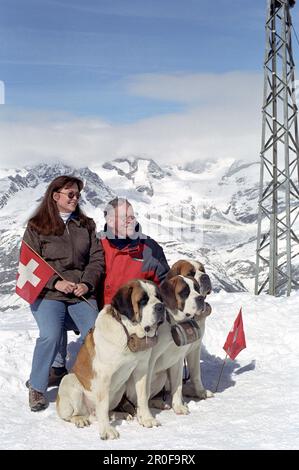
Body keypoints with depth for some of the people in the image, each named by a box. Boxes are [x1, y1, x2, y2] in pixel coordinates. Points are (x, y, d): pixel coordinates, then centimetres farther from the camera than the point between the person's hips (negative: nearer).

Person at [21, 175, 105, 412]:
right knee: (51, 335, -28)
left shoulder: (86, 225, 16)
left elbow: (97, 258, 10)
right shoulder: (36, 227, 5)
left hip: (82, 294, 3)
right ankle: (37, 387, -6)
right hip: (47, 294, -3)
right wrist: (55, 282, -13)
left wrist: (87, 284, -7)